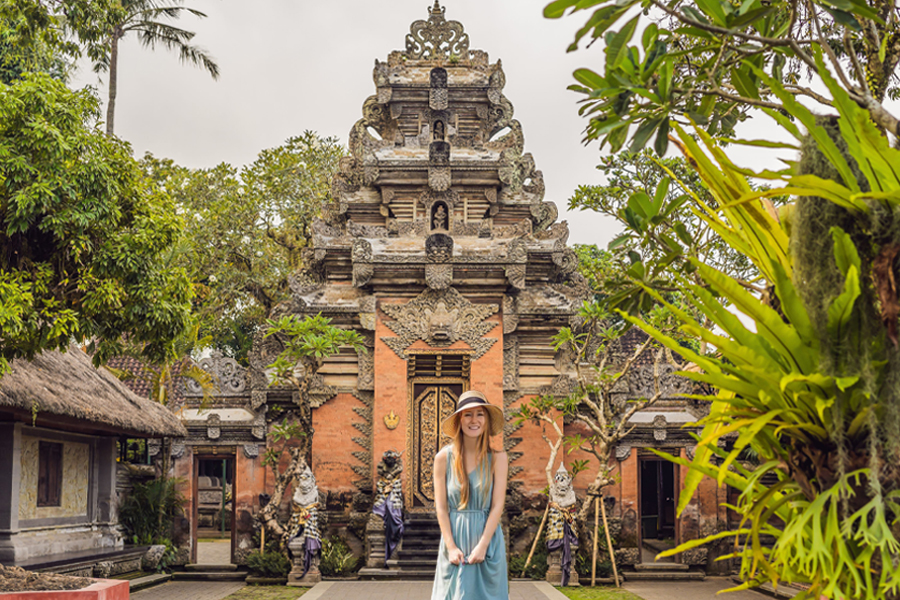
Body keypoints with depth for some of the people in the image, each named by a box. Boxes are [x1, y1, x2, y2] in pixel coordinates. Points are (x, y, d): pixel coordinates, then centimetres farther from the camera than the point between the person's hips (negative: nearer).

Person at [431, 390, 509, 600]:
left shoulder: (497, 457, -2)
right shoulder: (444, 457, 0)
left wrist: (482, 545, -12)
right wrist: (451, 547, -9)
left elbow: (497, 506, -5)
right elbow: (441, 507, -1)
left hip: (487, 538, 0)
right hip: (454, 537, 0)